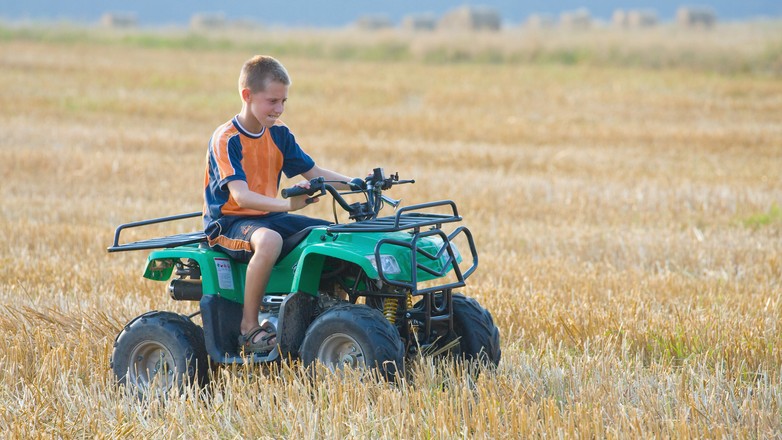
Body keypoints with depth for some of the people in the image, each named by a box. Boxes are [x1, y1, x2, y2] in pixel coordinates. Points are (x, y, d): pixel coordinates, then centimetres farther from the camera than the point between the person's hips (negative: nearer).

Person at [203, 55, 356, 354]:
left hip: (267, 216, 7)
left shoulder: (278, 134, 7)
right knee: (269, 240, -40)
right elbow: (241, 196, -28)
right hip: (228, 222, -7)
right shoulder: (226, 139, -16)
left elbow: (313, 173, 11)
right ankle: (249, 328, -30)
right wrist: (287, 204, -43)